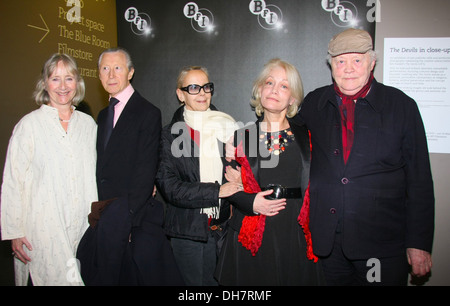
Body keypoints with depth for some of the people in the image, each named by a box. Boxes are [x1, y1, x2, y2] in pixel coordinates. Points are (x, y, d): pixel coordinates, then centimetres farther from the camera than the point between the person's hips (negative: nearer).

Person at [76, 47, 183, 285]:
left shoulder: (148, 113, -8)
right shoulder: (103, 115, 16)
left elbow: (146, 172, -13)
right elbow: (101, 168, 14)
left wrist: (125, 218, -17)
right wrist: (95, 208, 2)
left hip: (136, 213, -6)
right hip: (106, 214, 6)